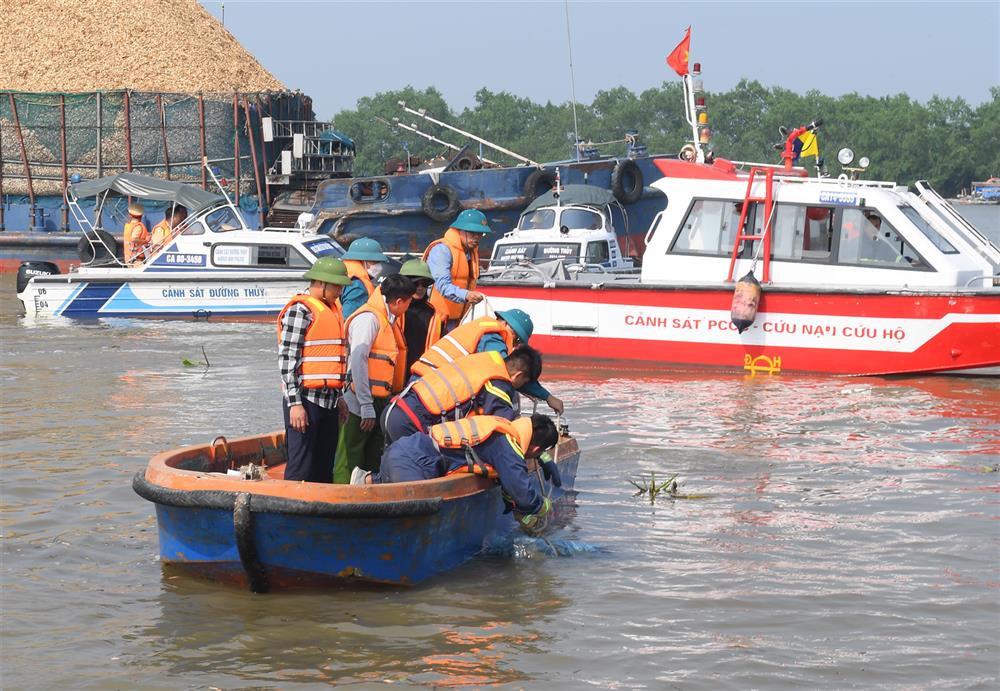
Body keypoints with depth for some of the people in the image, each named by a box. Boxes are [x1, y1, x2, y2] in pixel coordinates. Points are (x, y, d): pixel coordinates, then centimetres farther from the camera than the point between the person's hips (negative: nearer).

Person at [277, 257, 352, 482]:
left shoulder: (332, 309, 18)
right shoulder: (300, 309, -9)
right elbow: (286, 358, -14)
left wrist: (339, 397, 23)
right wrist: (294, 403, -19)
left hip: (329, 401, 9)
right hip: (306, 398, -9)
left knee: (325, 467, 12)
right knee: (302, 469, -9)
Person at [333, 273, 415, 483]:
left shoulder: (390, 320, 15)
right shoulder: (368, 318, -14)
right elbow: (357, 361, -20)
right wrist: (366, 406, -21)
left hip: (380, 402, 10)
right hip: (362, 403, -10)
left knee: (374, 462, 15)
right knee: (351, 460, -7)